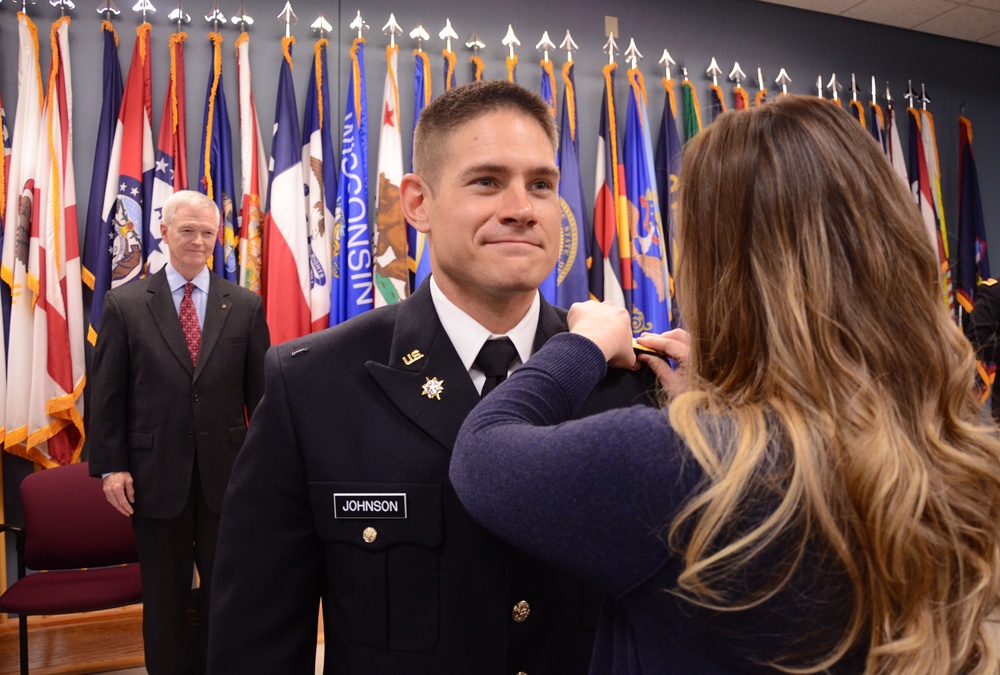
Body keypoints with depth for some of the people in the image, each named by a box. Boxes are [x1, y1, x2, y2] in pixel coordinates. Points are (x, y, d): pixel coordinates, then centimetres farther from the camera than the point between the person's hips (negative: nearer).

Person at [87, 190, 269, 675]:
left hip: (227, 474, 1)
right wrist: (110, 466, -6)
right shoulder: (124, 304, 0)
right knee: (164, 598, 14)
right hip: (155, 475, 0)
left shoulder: (245, 306, 1)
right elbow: (107, 393, 0)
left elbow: (261, 392, 2)